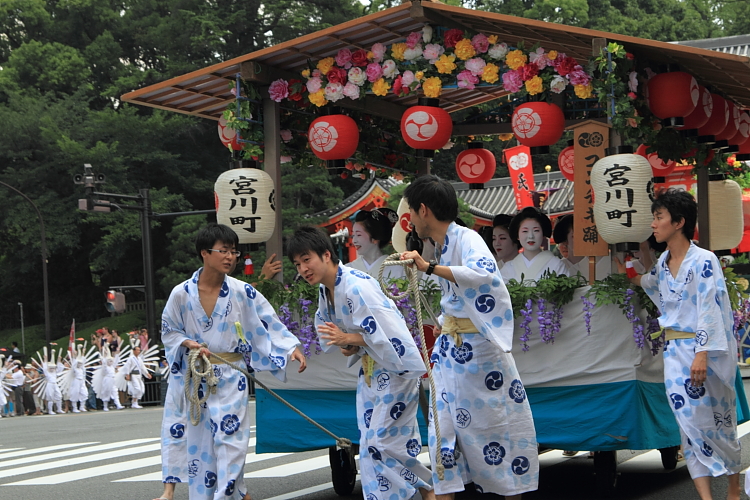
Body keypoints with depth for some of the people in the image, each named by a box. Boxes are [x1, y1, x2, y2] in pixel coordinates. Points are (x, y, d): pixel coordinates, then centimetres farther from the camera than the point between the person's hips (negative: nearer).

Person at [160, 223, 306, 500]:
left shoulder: (242, 292, -6)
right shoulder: (182, 294, -6)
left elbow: (270, 323, -5)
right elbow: (169, 332, 5)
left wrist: (292, 348, -17)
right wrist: (189, 344, -14)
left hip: (230, 378, -1)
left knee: (229, 438, -5)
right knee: (198, 443, 6)